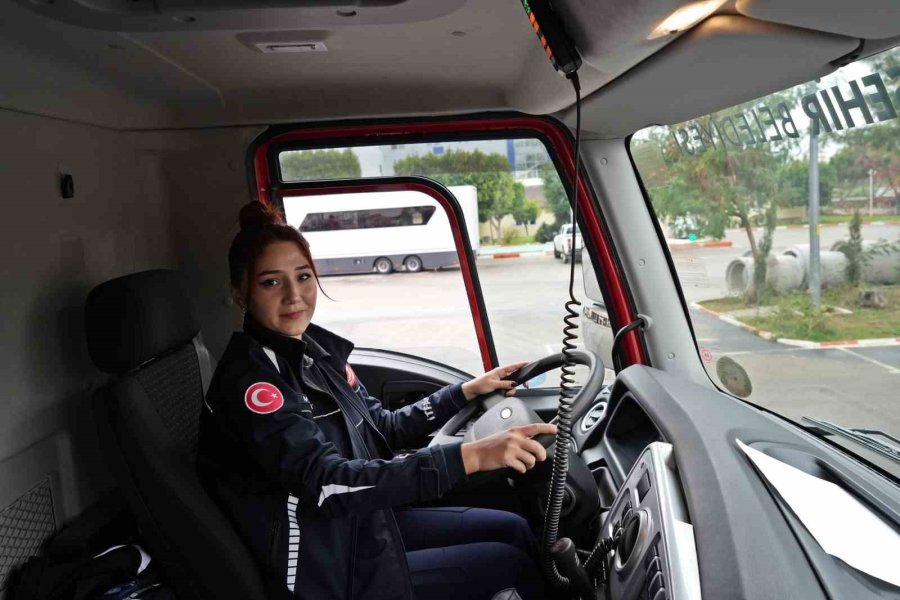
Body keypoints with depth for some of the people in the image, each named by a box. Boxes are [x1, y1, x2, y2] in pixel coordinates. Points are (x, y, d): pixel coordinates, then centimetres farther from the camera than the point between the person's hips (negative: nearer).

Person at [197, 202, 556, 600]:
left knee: (513, 530, 10)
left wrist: (468, 391, 6)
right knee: (511, 566, -1)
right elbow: (329, 483, -34)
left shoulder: (316, 347, 1)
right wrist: (471, 456, -40)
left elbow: (383, 429, 11)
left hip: (363, 523, 7)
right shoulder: (250, 379, -24)